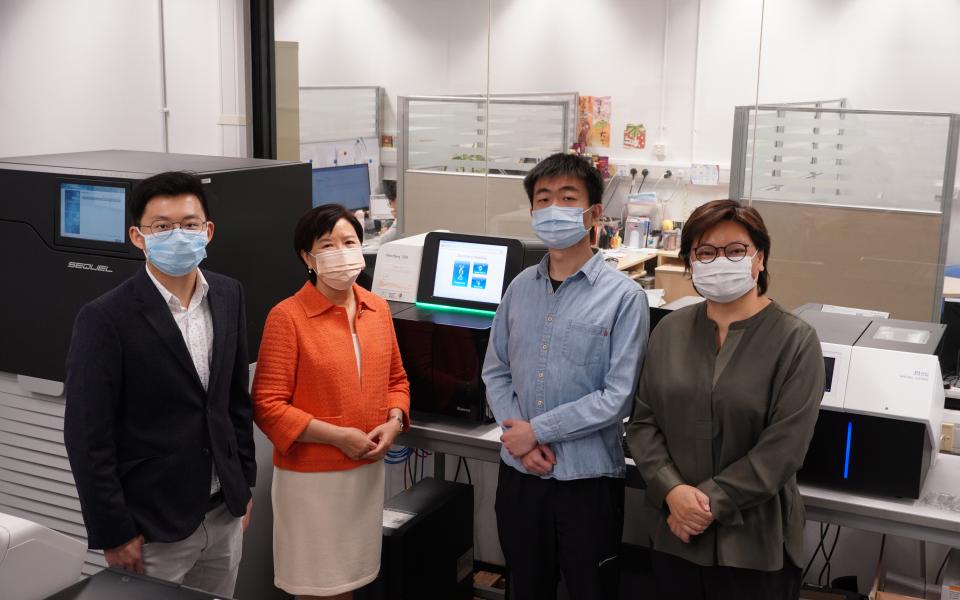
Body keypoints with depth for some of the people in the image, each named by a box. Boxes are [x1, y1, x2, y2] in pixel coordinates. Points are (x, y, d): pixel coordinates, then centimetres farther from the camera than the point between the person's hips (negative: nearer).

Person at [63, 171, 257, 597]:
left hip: (224, 513, 5)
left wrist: (244, 483, 12)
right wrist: (115, 534, -13)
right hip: (153, 525, -5)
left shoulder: (228, 295, 2)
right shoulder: (105, 318, -16)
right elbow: (87, 438, -14)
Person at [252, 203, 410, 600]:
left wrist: (394, 421, -4)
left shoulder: (378, 309, 4)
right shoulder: (287, 316, -14)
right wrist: (337, 436, -19)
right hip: (311, 475, -5)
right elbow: (267, 406, -15)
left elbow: (396, 378, 15)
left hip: (367, 470, 5)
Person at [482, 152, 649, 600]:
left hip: (588, 478, -4)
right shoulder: (520, 288, 4)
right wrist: (519, 438, -9)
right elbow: (495, 371, 7)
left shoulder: (623, 296, -11)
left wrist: (536, 431, -14)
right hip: (519, 472, 4)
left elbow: (617, 397, -16)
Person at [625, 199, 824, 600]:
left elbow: (782, 447, -14)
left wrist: (711, 502, -16)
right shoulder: (670, 330, 4)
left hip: (756, 543, -3)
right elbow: (643, 421, 3)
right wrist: (673, 491, -12)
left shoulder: (795, 340, -8)